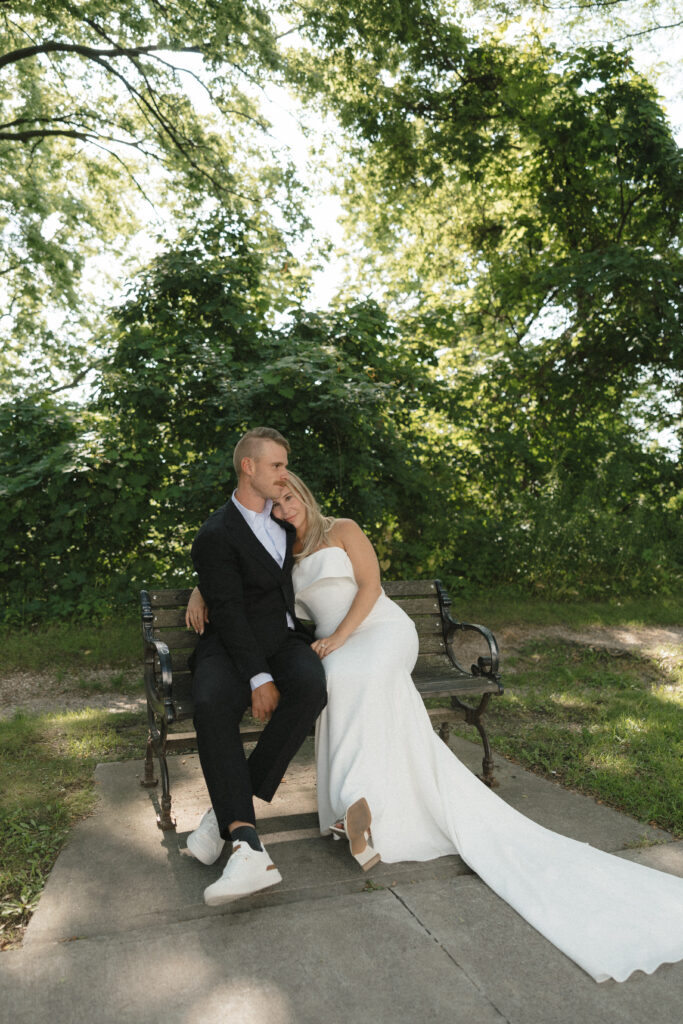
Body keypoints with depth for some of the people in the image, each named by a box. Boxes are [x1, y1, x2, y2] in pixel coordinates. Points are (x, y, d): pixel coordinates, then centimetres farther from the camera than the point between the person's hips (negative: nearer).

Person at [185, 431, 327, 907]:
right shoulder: (216, 535, -9)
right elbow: (230, 615, -16)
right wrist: (258, 678, -24)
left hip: (286, 639, 5)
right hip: (233, 647, -4)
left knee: (311, 688, -31)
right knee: (211, 704, -37)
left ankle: (226, 811, -22)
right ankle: (248, 848, -40)